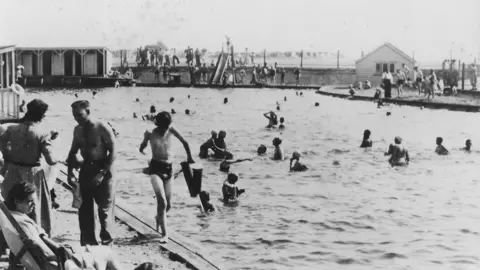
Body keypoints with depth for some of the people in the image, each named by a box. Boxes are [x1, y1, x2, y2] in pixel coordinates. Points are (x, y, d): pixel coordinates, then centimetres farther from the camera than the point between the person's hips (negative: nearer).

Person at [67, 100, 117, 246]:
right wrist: (70, 172, 5)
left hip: (103, 169, -6)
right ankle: (88, 243, 18)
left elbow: (113, 152, -15)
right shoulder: (78, 130, 5)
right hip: (85, 169, 7)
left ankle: (107, 243, 6)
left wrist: (102, 173, -20)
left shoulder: (102, 128, -15)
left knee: (105, 208, -3)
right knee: (84, 208, 8)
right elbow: (73, 152, 16)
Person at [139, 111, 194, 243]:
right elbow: (142, 147, 7)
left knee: (168, 204, 12)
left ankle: (159, 218, 46)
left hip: (168, 168, 4)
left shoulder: (171, 129, -3)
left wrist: (189, 157, 19)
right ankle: (164, 233, -13)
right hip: (156, 168, -4)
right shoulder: (150, 133, -9)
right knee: (162, 201, -19)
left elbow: (184, 142, 11)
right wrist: (142, 149, -11)